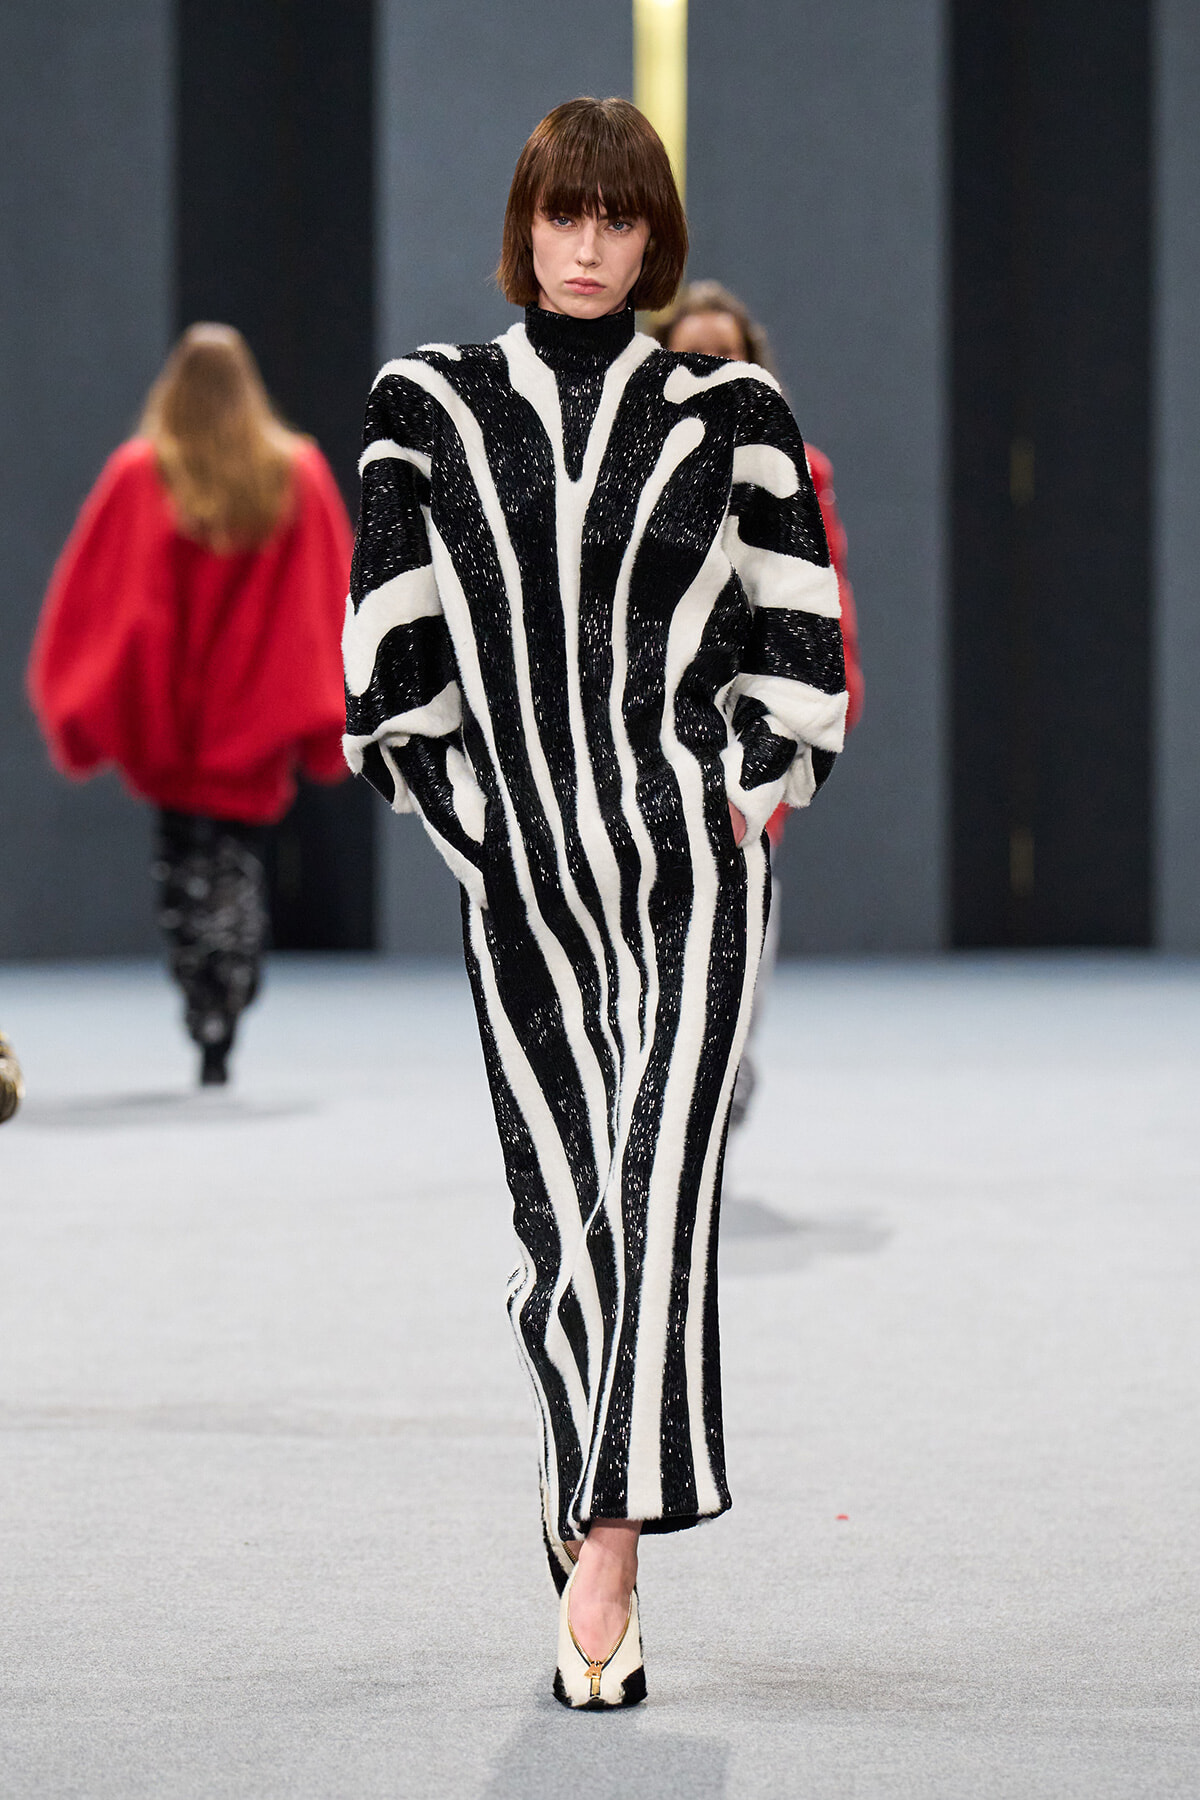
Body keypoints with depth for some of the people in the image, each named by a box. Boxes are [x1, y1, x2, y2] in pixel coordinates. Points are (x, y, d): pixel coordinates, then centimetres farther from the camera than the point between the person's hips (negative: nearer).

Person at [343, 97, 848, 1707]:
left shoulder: (726, 412, 5)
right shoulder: (428, 406, 6)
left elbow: (797, 618, 8)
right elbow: (392, 629, 7)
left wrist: (761, 781, -2)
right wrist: (443, 798, 1)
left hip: (690, 857, -2)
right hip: (518, 859, 2)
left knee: (658, 1179, -14)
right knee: (561, 1194, 5)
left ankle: (607, 1557, -20)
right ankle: (583, 1498, 24)